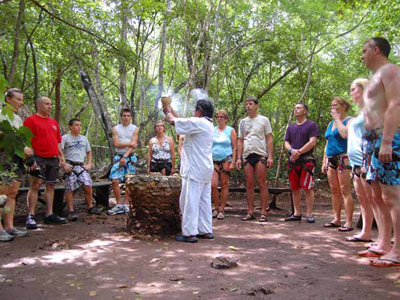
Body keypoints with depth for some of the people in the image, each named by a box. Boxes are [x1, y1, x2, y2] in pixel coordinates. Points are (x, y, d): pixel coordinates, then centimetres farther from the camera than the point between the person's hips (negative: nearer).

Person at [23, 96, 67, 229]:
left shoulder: (54, 122, 19)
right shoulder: (31, 120, -1)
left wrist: (62, 156, 14)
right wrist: (31, 159, -16)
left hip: (54, 159, 6)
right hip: (39, 158, -6)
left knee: (50, 186, 8)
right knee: (35, 185, -9)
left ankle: (49, 215, 14)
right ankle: (30, 216, -5)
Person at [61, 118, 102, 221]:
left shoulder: (84, 138, 16)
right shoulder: (65, 138, 0)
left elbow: (89, 152, 25)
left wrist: (89, 164, 13)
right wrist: (64, 165, -13)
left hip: (81, 166, 4)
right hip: (70, 166, -4)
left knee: (88, 186, -6)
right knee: (70, 189, -4)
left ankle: (90, 207, 7)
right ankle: (71, 211, 2)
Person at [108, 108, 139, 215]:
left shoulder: (135, 129, 4)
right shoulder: (116, 129, 7)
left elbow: (133, 145, -5)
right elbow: (116, 144, -5)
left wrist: (125, 157, -15)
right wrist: (130, 143, -11)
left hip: (130, 156, -1)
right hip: (118, 156, 1)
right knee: (115, 180, -9)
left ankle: (126, 204, 8)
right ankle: (119, 204, 0)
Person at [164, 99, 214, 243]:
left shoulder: (198, 122, -13)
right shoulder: (207, 124, 16)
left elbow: (174, 121, -10)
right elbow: (182, 121, 23)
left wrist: (168, 112, 10)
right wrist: (171, 110, 26)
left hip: (195, 169, -10)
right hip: (205, 168, 10)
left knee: (189, 200, -5)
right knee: (204, 200, 12)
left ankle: (190, 233, -3)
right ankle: (206, 231, 18)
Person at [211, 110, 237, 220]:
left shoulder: (231, 131, 6)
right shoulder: (212, 130, 14)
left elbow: (235, 147, 1)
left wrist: (233, 162, -8)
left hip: (226, 160, -2)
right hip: (214, 161, 2)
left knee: (224, 185, 0)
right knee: (213, 185, -9)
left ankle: (221, 209, 8)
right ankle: (216, 207, 9)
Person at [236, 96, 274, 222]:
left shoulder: (264, 120, 5)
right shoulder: (243, 122, 16)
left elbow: (269, 139, 0)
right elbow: (240, 141, 15)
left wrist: (270, 156, -9)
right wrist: (239, 158, 6)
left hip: (260, 155, -4)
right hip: (247, 155, 4)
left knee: (262, 184, -3)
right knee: (249, 185, 4)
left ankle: (263, 212, 1)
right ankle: (250, 212, 10)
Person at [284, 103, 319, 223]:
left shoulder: (311, 125, 2)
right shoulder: (291, 128, 20)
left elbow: (312, 142, -9)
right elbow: (286, 143, 13)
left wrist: (298, 152, -14)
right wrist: (292, 150, -10)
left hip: (306, 160, -6)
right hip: (293, 161, 6)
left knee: (308, 188, -7)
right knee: (295, 188, 7)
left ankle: (309, 214, -2)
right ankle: (296, 213, 14)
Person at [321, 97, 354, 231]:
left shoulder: (349, 120, -2)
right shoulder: (330, 124, 21)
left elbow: (344, 134, -23)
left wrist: (337, 118, -9)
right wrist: (324, 162, 17)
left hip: (343, 158, -8)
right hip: (331, 160, 8)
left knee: (345, 190, -10)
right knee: (334, 191, 8)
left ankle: (349, 222, -8)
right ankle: (336, 219, 14)